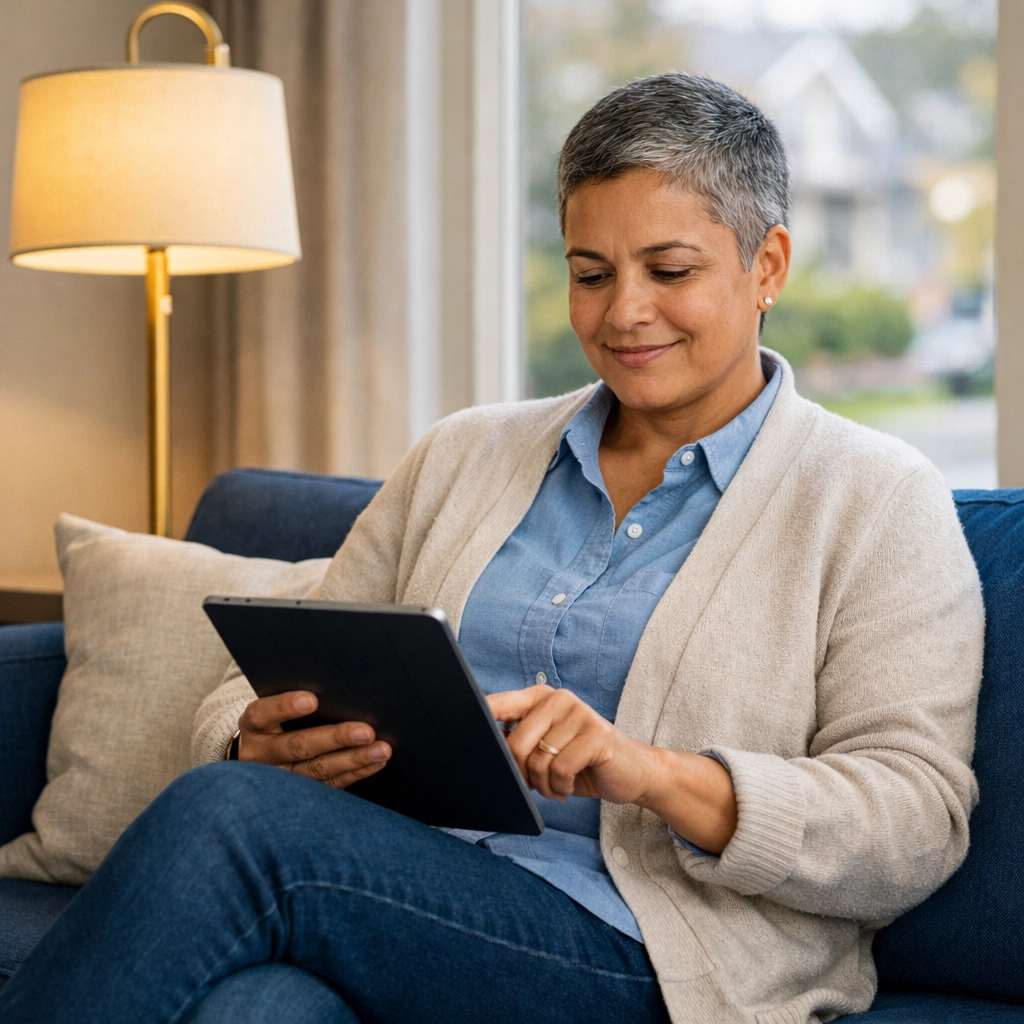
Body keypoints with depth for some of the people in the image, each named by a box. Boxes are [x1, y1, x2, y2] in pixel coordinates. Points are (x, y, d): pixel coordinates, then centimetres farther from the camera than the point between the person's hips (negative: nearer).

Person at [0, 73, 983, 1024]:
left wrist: (653, 774, -20)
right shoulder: (461, 455, 21)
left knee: (227, 816, -27)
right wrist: (260, 741, -8)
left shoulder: (876, 501, 6)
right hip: (396, 897, 4)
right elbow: (267, 682, 18)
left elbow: (917, 824, -4)